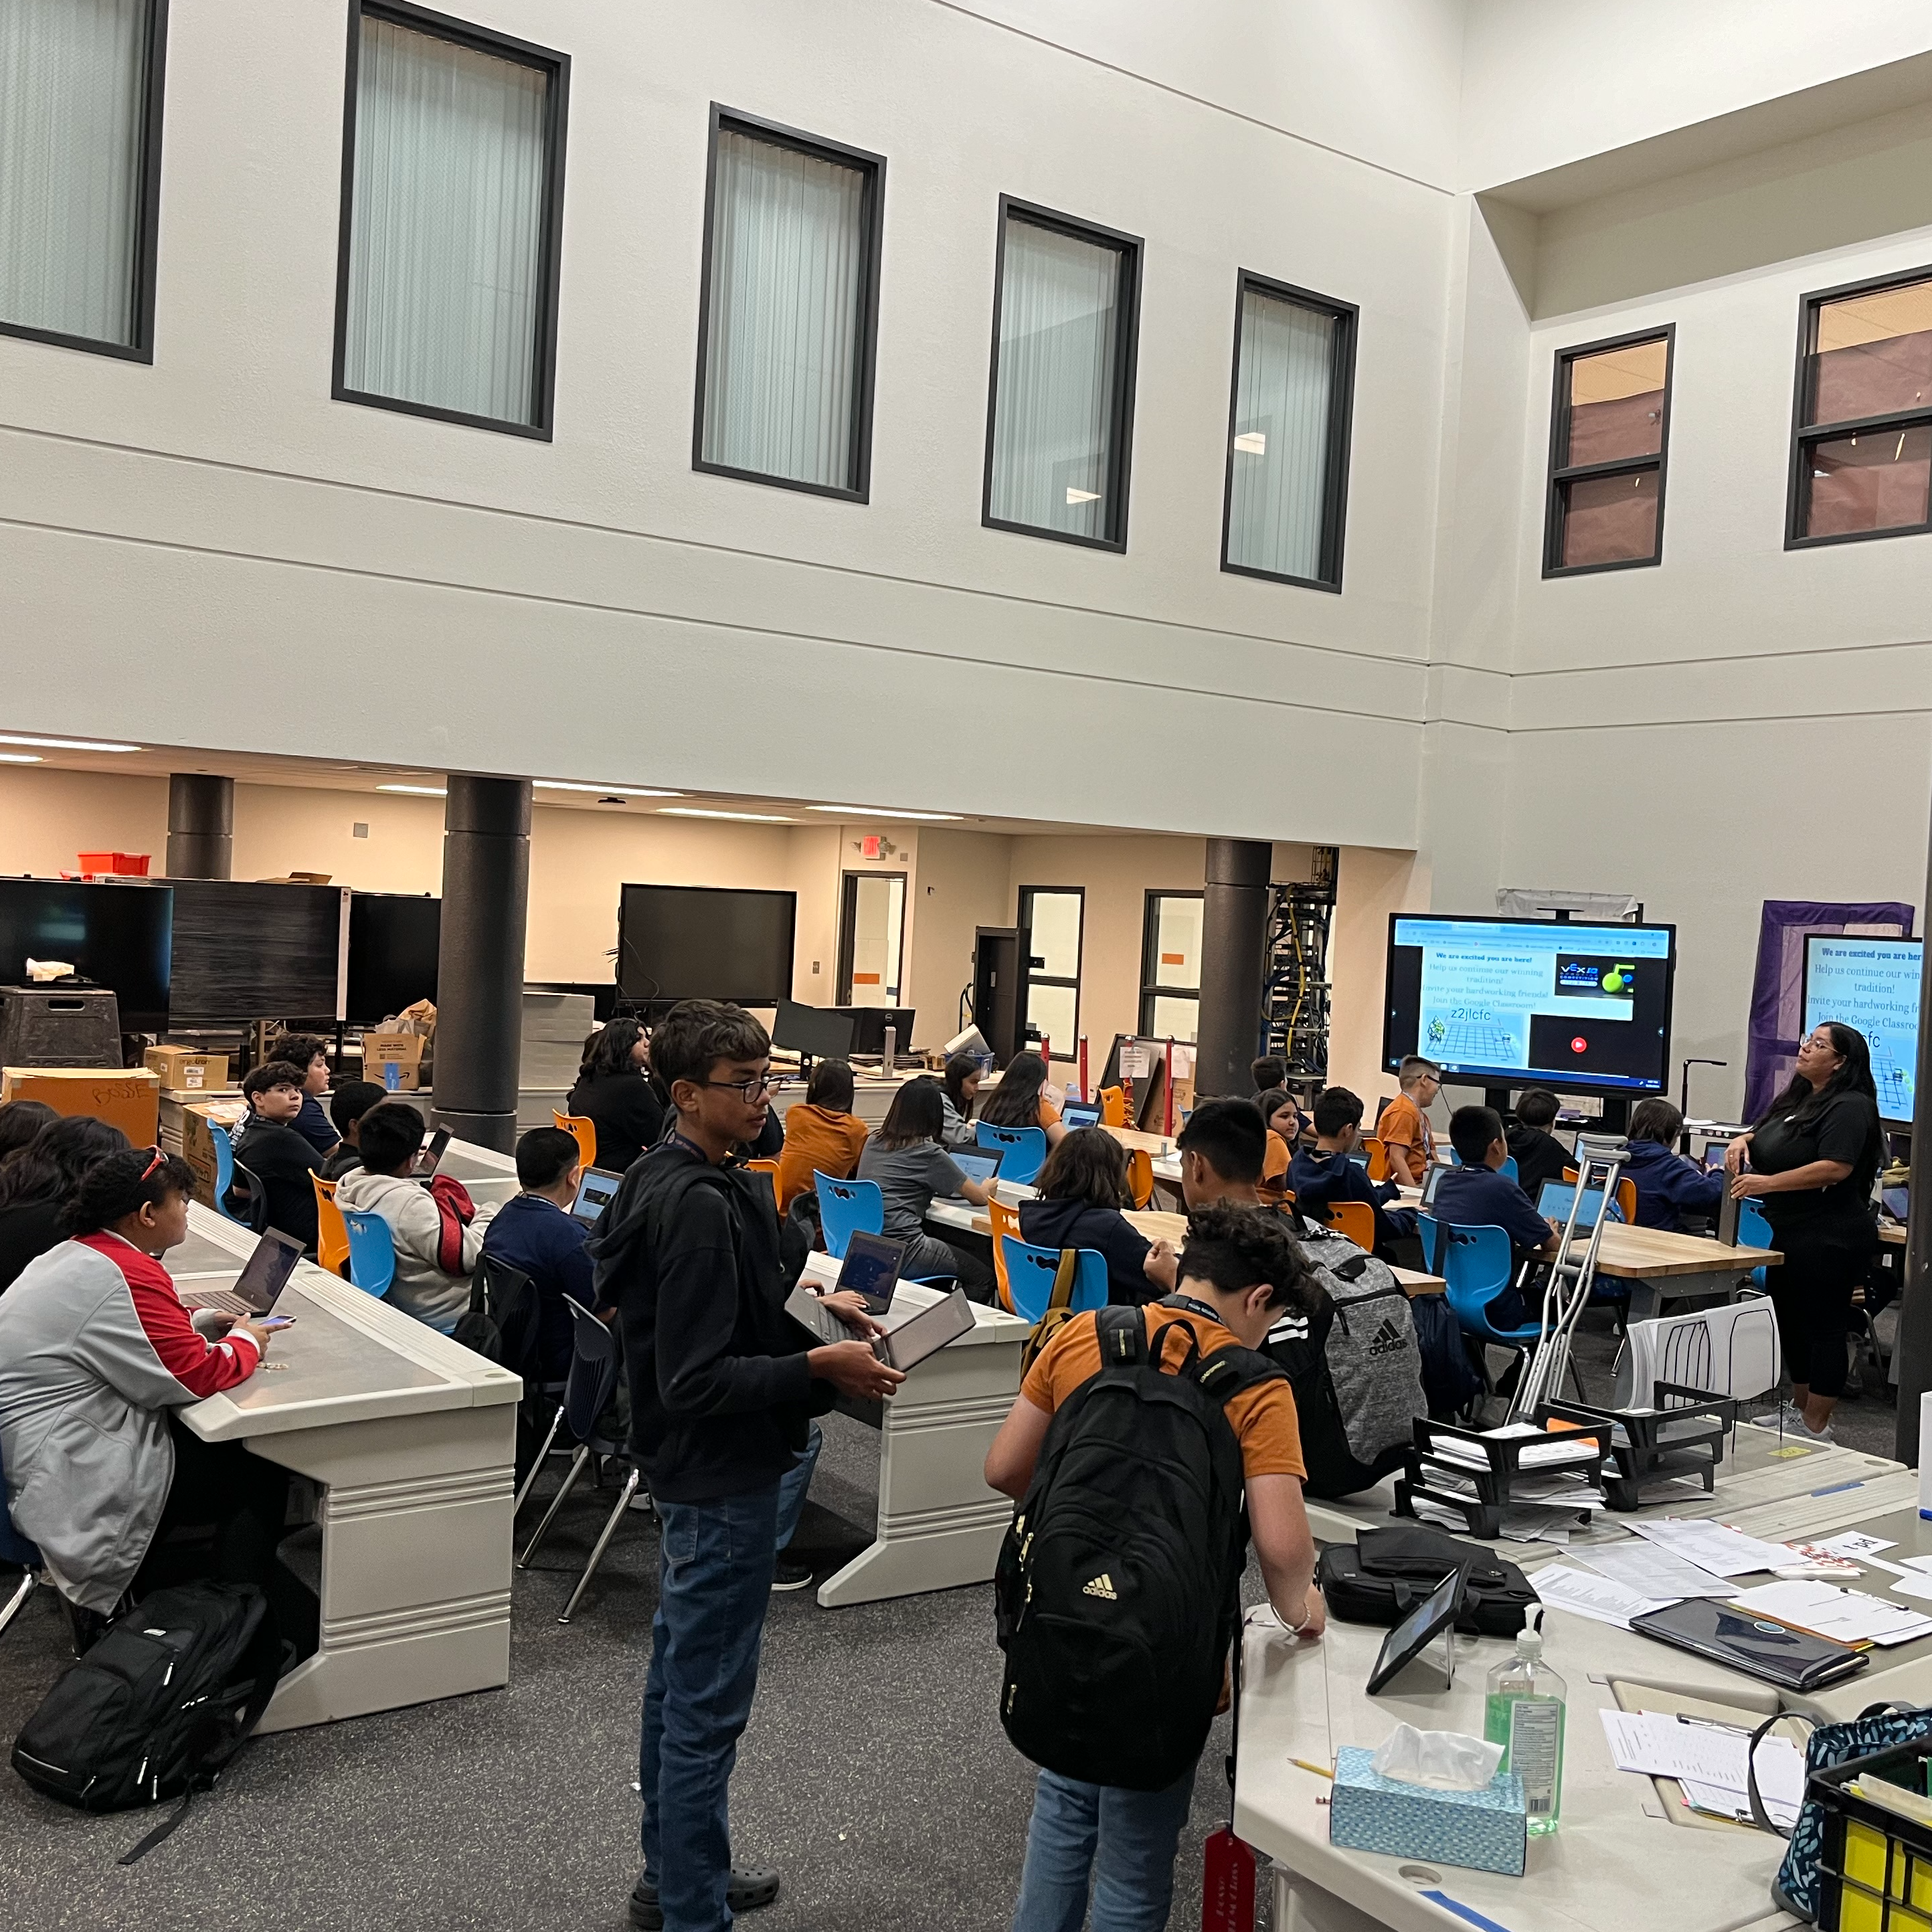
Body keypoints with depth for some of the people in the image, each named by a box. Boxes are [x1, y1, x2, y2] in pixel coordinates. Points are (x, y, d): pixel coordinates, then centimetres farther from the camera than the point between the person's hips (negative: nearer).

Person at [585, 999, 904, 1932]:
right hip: (722, 1479, -11)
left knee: (679, 1677, 22)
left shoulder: (668, 1180, 5)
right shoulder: (700, 1208, -26)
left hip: (696, 1470, 11)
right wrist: (819, 1367, -25)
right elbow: (696, 1380, -27)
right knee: (708, 1702, 3)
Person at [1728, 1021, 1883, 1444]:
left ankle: (1815, 1428, 6)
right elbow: (1767, 1135, 27)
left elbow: (1835, 1168, -26)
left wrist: (1768, 1183, -27)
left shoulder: (1849, 1107, -15)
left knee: (1823, 1327, -2)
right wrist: (1743, 1140, 3)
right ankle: (1799, 1411, 31)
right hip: (1789, 1233, 10)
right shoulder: (1796, 1098, 14)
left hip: (1830, 1239, -10)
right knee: (1791, 1322, 18)